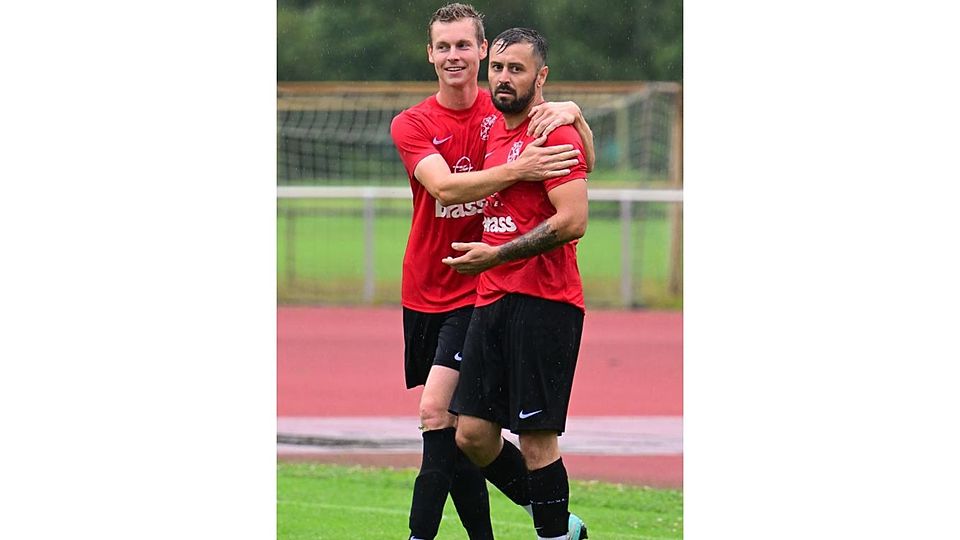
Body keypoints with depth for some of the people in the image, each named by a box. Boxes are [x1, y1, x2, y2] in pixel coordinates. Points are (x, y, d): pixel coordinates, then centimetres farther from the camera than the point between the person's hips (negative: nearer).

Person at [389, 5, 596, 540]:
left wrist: (573, 112, -23)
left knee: (437, 409, -16)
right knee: (458, 426, 6)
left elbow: (582, 164, -1)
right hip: (424, 290, 3)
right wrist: (517, 170, -34)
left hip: (480, 288, -3)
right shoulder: (411, 124, 1)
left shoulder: (505, 113, 0)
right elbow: (444, 187, -18)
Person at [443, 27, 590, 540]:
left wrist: (496, 255, -14)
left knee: (535, 438, -7)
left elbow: (572, 220, -18)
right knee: (472, 436, 5)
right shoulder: (495, 131, 17)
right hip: (491, 300, 9)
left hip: (543, 302, -9)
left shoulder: (554, 133, -9)